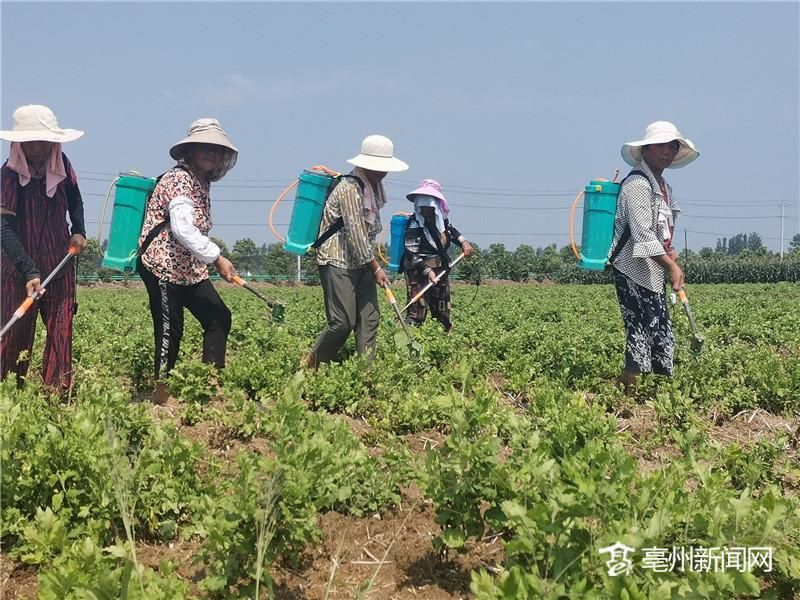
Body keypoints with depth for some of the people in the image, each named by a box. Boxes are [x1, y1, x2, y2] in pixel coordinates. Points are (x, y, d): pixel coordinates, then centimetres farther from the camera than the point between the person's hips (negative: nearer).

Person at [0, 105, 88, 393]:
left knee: (61, 331, 0)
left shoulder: (61, 165, 0)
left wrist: (78, 230, 4)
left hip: (60, 266, 4)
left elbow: (75, 201, 22)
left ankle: (57, 392, 3)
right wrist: (30, 272, -30)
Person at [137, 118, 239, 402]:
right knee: (170, 332, -3)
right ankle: (161, 393, 9)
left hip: (190, 269, 9)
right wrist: (217, 258, -28)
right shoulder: (179, 180, -17)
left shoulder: (202, 183, 11)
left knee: (219, 318, 6)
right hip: (163, 267, -9)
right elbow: (183, 230, -28)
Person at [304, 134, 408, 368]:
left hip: (361, 263, 9)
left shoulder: (372, 187, 11)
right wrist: (376, 268, -16)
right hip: (338, 262, -9)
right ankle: (311, 362, 11)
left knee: (369, 318, 1)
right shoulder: (350, 188, -18)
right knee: (343, 321, -8)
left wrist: (373, 265, 13)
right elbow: (355, 233, -20)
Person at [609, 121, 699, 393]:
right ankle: (628, 390, -7)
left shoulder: (664, 186, 18)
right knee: (641, 335, -12)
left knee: (663, 337, 9)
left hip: (654, 275, 10)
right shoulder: (637, 184, -14)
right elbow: (643, 234, -20)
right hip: (633, 273, -10)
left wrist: (670, 251, 6)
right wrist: (671, 267, -20)